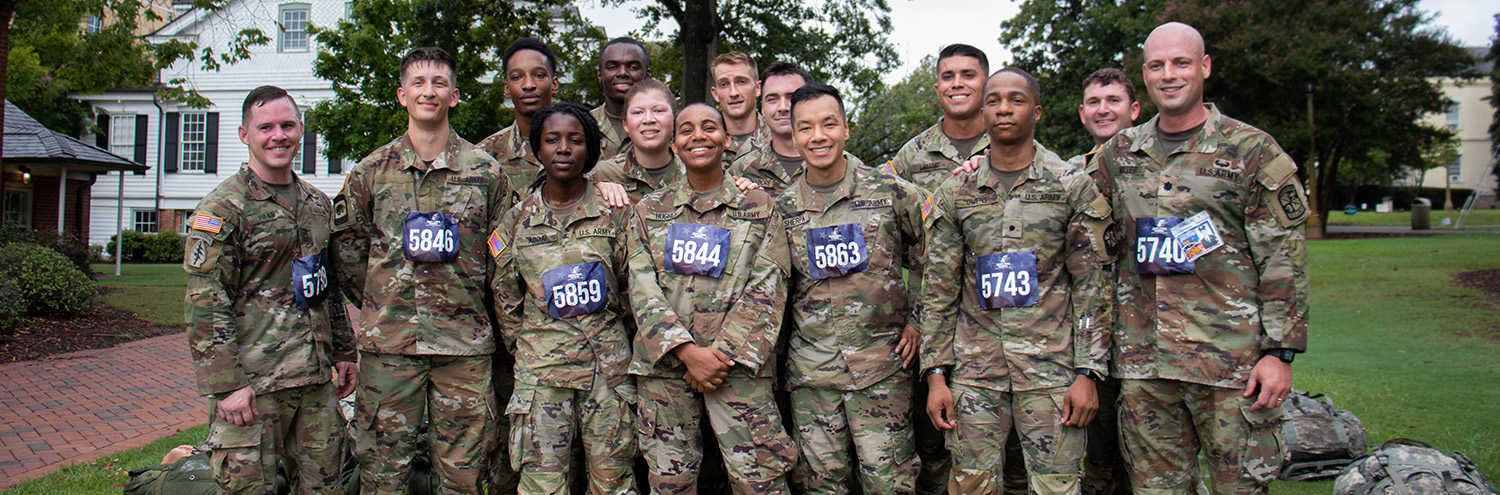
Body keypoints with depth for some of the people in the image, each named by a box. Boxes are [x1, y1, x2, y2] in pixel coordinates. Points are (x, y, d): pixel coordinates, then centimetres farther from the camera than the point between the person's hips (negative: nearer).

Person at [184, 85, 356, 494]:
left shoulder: (318, 204, 15)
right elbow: (205, 304, -11)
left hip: (316, 382, 6)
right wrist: (226, 383, -16)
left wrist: (343, 352, 20)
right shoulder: (223, 207, -6)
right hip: (251, 385, -6)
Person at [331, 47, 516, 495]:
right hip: (387, 341, 0)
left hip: (465, 344, 0)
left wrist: (470, 302, 6)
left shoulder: (485, 172, 5)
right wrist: (381, 304, 9)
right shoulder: (370, 172, 7)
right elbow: (346, 249, 13)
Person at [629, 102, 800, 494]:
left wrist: (722, 354, -11)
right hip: (665, 363, 2)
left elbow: (768, 288, -1)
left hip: (738, 364, -2)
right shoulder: (650, 210, 13)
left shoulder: (759, 207, 8)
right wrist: (687, 351, -10)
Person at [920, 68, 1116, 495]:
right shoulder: (955, 193, 7)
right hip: (975, 368, 2)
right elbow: (938, 290, 8)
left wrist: (1088, 372, -6)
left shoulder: (1074, 186, 2)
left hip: (1050, 366, -2)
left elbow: (1092, 287, 1)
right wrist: (936, 375, 2)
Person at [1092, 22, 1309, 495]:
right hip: (1142, 360, 4)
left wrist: (1281, 351, -9)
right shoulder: (1118, 153, 11)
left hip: (1231, 359, -3)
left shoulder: (1252, 150, 0)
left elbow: (1284, 260, -3)